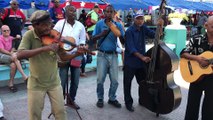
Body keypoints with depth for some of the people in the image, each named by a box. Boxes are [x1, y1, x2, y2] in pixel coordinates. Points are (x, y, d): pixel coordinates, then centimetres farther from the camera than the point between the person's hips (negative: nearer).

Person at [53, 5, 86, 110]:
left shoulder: (80, 25, 4)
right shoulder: (60, 23, -3)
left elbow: (82, 40, 9)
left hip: (76, 55, 3)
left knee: (75, 81, 10)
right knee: (63, 81, 1)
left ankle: (71, 100, 29)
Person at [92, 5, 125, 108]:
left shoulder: (118, 25, 2)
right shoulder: (99, 24, 0)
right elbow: (93, 38, -1)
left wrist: (118, 33, -17)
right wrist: (101, 34, -17)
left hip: (113, 55, 2)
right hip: (102, 54, -1)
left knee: (114, 80, 5)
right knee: (100, 79, 1)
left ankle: (112, 99, 23)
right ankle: (100, 99, 20)